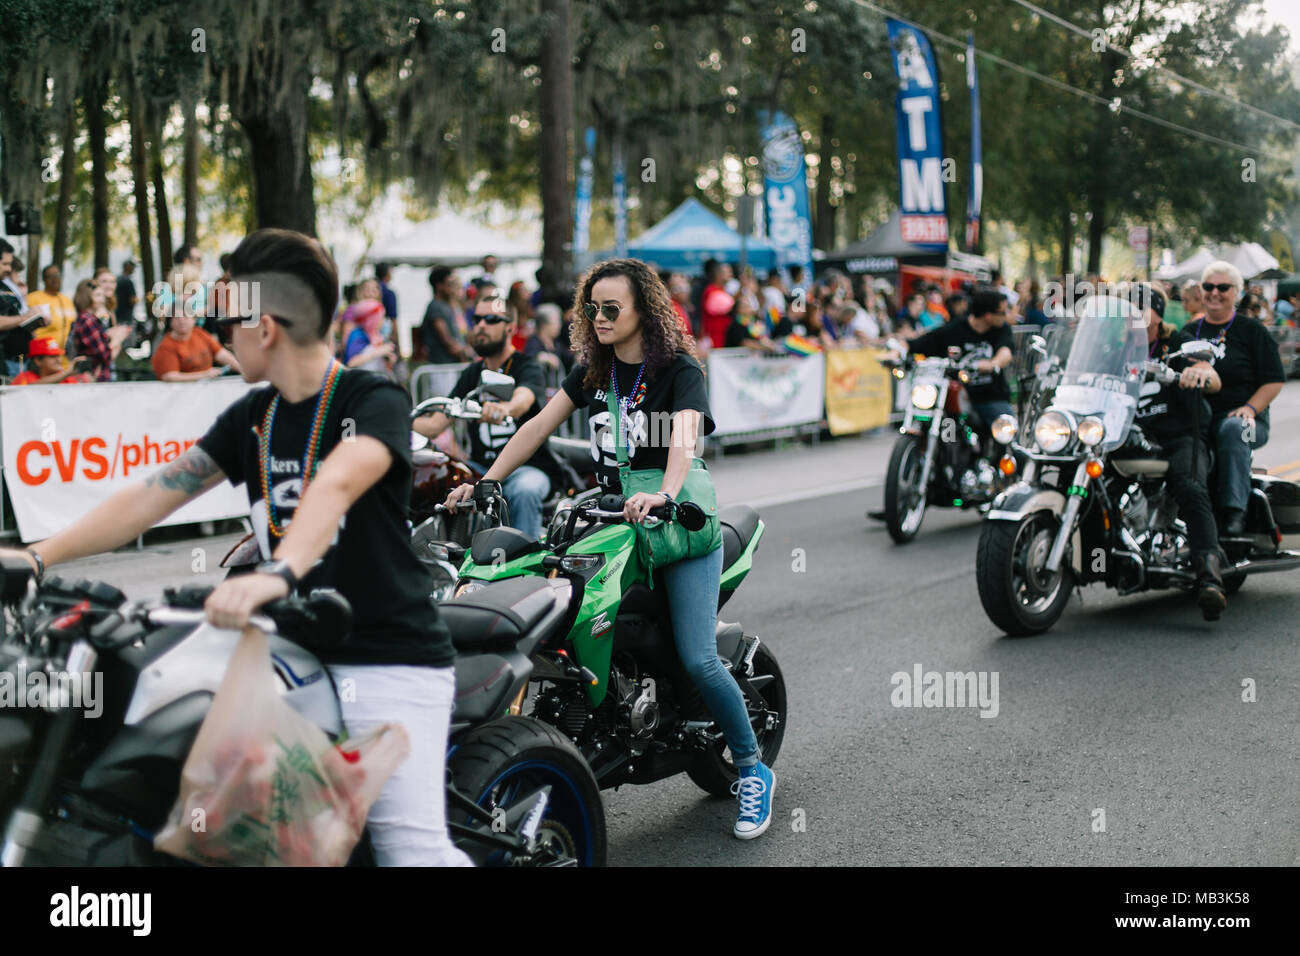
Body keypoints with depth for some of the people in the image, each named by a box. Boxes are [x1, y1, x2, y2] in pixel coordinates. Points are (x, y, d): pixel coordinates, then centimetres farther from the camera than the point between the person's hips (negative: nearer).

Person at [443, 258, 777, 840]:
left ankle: (753, 771, 3)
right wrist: (485, 483, -4)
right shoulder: (593, 370, 10)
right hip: (613, 522, 5)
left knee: (697, 660, -13)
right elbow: (540, 426, 7)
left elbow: (684, 438, -25)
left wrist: (662, 495, -45)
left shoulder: (679, 369, -8)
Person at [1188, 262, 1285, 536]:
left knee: (1232, 429, -40)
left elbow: (1275, 380, 4)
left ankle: (1234, 511, -42)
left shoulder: (1253, 331, 9)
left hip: (1237, 414, -2)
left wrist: (1250, 408, -11)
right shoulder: (1190, 331, 21)